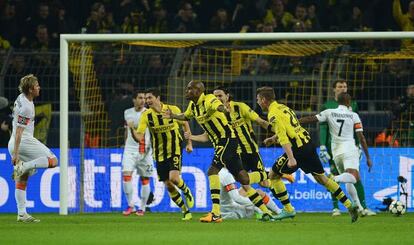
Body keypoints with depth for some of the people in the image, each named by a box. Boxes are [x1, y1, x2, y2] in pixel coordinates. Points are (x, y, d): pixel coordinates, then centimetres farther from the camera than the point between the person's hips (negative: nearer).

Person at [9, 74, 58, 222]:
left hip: (14, 144, 10)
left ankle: (21, 214, 9)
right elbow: (18, 132, -21)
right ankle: (24, 166, -19)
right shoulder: (26, 107, -18)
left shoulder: (21, 98, 11)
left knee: (22, 180, 10)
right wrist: (15, 154, -23)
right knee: (52, 160, -6)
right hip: (24, 142, -10)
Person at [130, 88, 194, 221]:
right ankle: (186, 212, 18)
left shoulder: (173, 110, -8)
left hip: (174, 150, -2)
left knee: (173, 178, -23)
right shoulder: (146, 115, -8)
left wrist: (189, 143, 8)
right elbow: (139, 137, -13)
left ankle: (187, 192, 11)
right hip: (160, 154, 2)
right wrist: (132, 129, -34)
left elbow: (185, 124, 10)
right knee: (168, 186, 1)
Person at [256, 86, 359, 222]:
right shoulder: (282, 107, 16)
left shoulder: (273, 115, -12)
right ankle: (349, 206, 10)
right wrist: (273, 138, 33)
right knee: (321, 178, 14)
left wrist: (291, 158, -29)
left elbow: (283, 137, -22)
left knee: (273, 175, 5)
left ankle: (288, 210, 5)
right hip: (308, 143, 9)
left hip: (298, 150, -9)